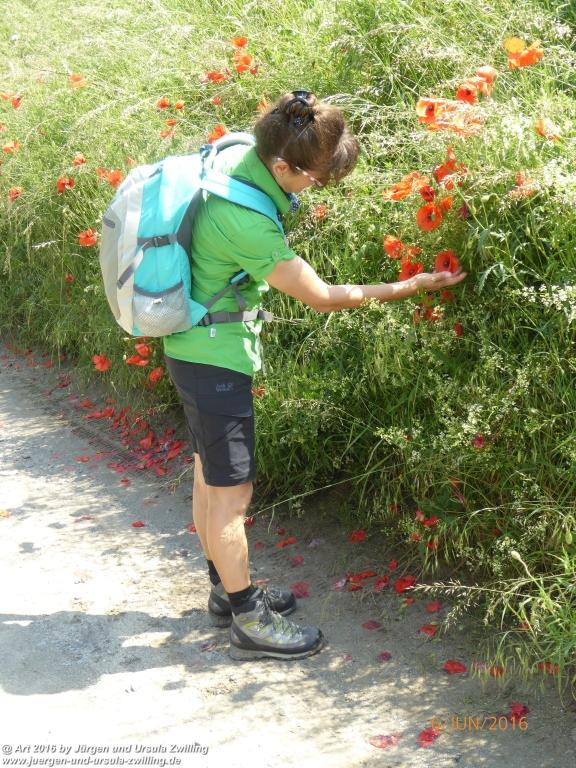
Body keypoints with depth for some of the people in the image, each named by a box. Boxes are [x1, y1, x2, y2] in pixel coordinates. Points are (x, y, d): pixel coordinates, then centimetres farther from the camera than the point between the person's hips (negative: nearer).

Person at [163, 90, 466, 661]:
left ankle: (227, 591, 35)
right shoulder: (248, 224, -32)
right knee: (232, 490, 2)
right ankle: (249, 620, 16)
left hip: (194, 347, 10)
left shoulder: (235, 151, -6)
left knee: (210, 475, 19)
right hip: (215, 357, -10)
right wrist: (409, 287, -15)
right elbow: (323, 298, -23)